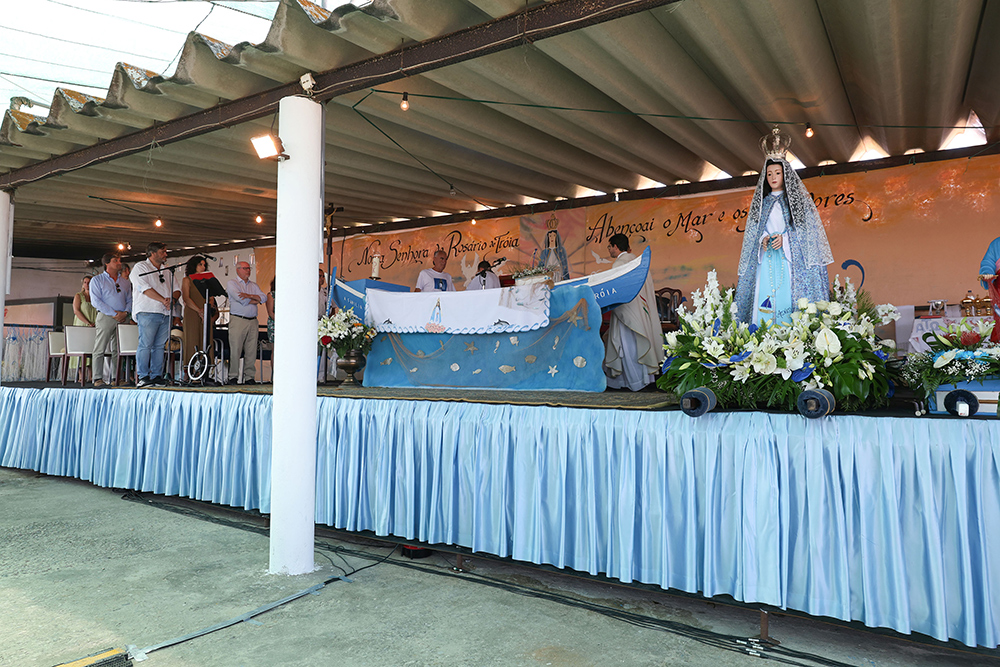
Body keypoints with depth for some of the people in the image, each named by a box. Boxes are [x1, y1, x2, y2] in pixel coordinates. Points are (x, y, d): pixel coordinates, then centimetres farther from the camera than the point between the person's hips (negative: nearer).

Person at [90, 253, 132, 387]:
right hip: (105, 316, -4)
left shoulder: (125, 282, 18)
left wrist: (125, 312, -5)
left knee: (118, 350, 3)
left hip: (122, 318, 4)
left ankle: (115, 377, 7)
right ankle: (98, 378, -4)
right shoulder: (97, 280, 4)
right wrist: (114, 313, -12)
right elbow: (96, 301, -5)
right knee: (100, 349, -6)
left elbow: (130, 299, 15)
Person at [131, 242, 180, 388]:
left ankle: (157, 376, 10)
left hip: (165, 313, 6)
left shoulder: (167, 270, 20)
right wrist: (163, 300, -19)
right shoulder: (141, 267, 1)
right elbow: (146, 289, -12)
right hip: (147, 312, -6)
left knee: (159, 345, 6)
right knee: (145, 345, -7)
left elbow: (176, 290, 17)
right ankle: (143, 377, -4)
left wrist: (172, 298, -5)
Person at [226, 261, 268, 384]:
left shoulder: (254, 285, 21)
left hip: (253, 321, 4)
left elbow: (264, 297, 5)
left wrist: (249, 296, -9)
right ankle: (233, 377, 2)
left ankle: (249, 377, 6)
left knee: (251, 351, 1)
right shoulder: (231, 283, 6)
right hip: (237, 320, -4)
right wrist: (256, 300, 2)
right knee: (235, 350, -6)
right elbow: (240, 299, -10)